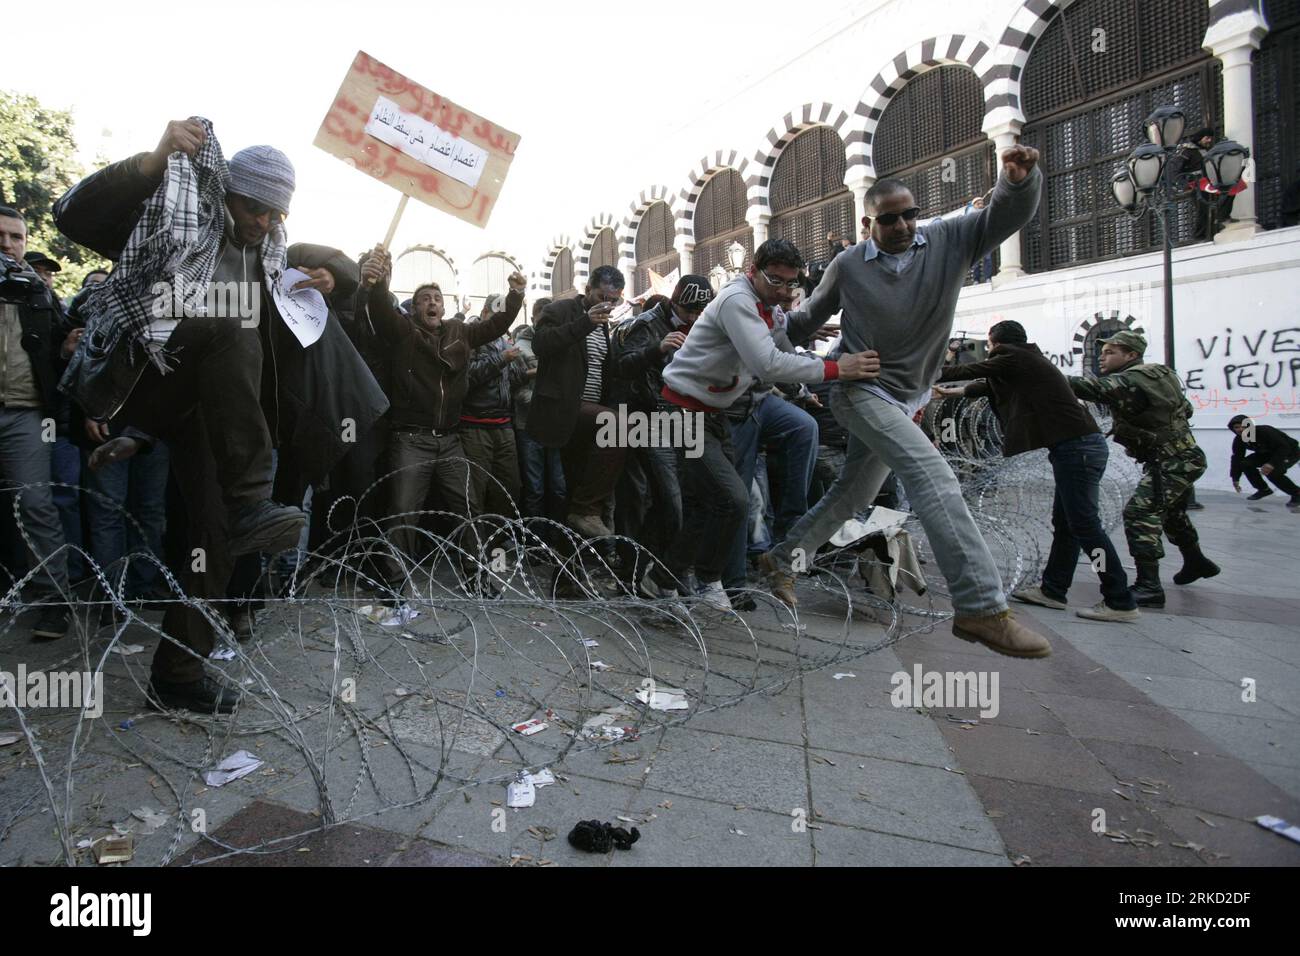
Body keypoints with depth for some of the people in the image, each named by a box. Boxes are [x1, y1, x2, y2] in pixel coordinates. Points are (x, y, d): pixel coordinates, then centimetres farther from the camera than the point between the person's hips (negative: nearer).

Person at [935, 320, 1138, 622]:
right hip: (1077, 448, 10)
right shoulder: (1026, 363, 22)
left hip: (1077, 447, -10)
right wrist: (952, 392, 44)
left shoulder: (1016, 358, -4)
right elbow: (988, 384, 35)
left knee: (1084, 524, -8)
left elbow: (972, 370, 3)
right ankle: (1052, 590, 18)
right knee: (1064, 523, 11)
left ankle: (1120, 603, -3)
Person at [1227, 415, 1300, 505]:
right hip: (1267, 453, 7)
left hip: (1290, 452, -7)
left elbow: (1284, 447, -35)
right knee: (1245, 463, -15)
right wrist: (1235, 479, -11)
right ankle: (1264, 489, 4)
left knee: (1271, 471, -31)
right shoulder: (1239, 440, -12)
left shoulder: (1264, 431, -32)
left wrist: (1272, 464, -49)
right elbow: (1237, 458, -7)